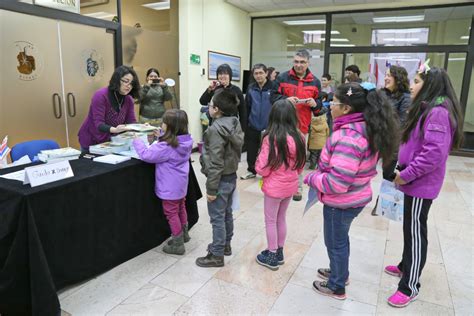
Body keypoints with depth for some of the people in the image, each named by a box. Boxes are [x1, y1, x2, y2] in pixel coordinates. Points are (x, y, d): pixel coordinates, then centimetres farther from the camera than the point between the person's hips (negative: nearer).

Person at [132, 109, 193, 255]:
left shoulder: (166, 146, -30)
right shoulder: (186, 140, -7)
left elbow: (146, 155, -22)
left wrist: (137, 141, -8)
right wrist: (162, 135, 6)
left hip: (170, 187, -8)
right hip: (180, 184, 8)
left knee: (171, 213, 6)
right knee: (180, 207, 25)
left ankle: (177, 244, 18)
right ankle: (184, 234, 44)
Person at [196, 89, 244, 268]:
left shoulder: (216, 129, -24)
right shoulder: (235, 124, 2)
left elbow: (215, 162, -24)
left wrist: (211, 189, -17)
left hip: (221, 179, -9)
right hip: (231, 176, 9)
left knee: (217, 218, 4)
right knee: (227, 214, 21)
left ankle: (216, 255, 17)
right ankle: (225, 245, 38)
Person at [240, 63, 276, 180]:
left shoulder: (273, 87, -8)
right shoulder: (251, 88, 4)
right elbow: (247, 107, 7)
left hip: (268, 127, -3)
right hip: (253, 127, 4)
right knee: (251, 150, 13)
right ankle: (251, 170, 32)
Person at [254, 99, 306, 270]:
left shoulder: (271, 139, -24)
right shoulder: (299, 137, -7)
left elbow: (262, 169, -19)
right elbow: (300, 167, 4)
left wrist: (258, 163, 1)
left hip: (274, 187, -6)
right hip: (290, 186, 6)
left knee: (270, 221, 13)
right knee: (281, 219, 22)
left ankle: (272, 257, 28)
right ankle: (279, 253, 38)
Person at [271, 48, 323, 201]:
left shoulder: (315, 81, 7)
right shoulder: (283, 77, 1)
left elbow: (320, 104, 12)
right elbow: (273, 97, 0)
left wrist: (315, 104, -11)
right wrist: (286, 99, -19)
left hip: (302, 126, 1)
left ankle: (297, 188, 21)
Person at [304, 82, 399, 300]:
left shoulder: (348, 137, -32)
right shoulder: (366, 129, -1)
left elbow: (336, 183, -33)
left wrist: (312, 178, -17)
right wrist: (320, 173, 6)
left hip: (341, 202, -9)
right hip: (357, 197, 9)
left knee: (335, 242, 13)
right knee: (340, 238, 28)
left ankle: (336, 287, 35)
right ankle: (339, 272, 50)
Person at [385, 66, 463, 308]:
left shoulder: (438, 112, -20)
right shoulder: (426, 108, 12)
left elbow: (434, 153, -28)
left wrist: (406, 175, -20)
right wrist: (402, 170, 8)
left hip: (421, 184, -9)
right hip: (414, 181, 9)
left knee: (415, 231, 0)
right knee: (410, 227, 20)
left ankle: (410, 286, 12)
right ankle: (406, 266, 37)